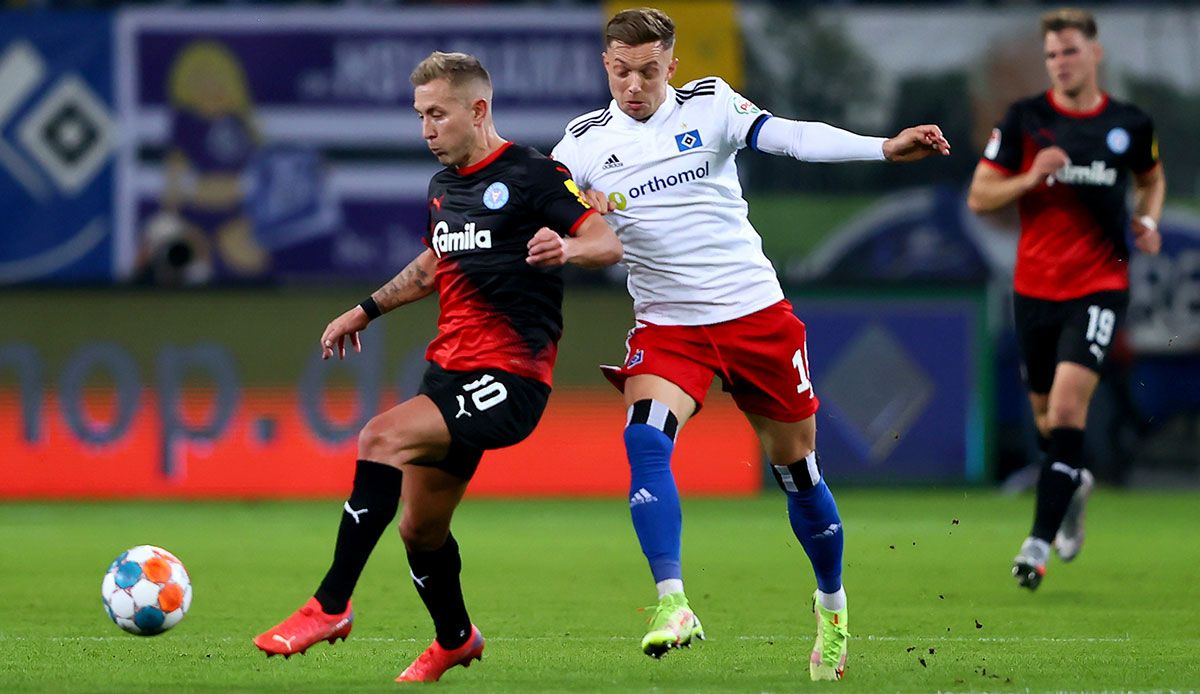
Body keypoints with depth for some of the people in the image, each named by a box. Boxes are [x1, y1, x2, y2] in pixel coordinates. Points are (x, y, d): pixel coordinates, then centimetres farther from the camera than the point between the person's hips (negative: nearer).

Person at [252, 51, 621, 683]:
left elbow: (610, 243, -14)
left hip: (508, 380, -8)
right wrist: (365, 311, 27)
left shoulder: (532, 175, -9)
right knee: (420, 529, 12)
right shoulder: (442, 186, 15)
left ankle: (331, 606, -24)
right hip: (450, 370, 8)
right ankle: (454, 641, 38)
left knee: (382, 437, -27)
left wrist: (566, 248, -35)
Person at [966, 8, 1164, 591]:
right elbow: (979, 197, -1)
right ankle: (1074, 483, 46)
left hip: (1100, 286, -2)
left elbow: (1151, 177, 23)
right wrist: (1031, 178, -18)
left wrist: (1148, 220, 3)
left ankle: (1040, 542, -16)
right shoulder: (1024, 119, -2)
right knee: (1046, 412, 12)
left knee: (1068, 405, -17)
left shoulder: (1130, 125, 2)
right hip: (1035, 286, 2)